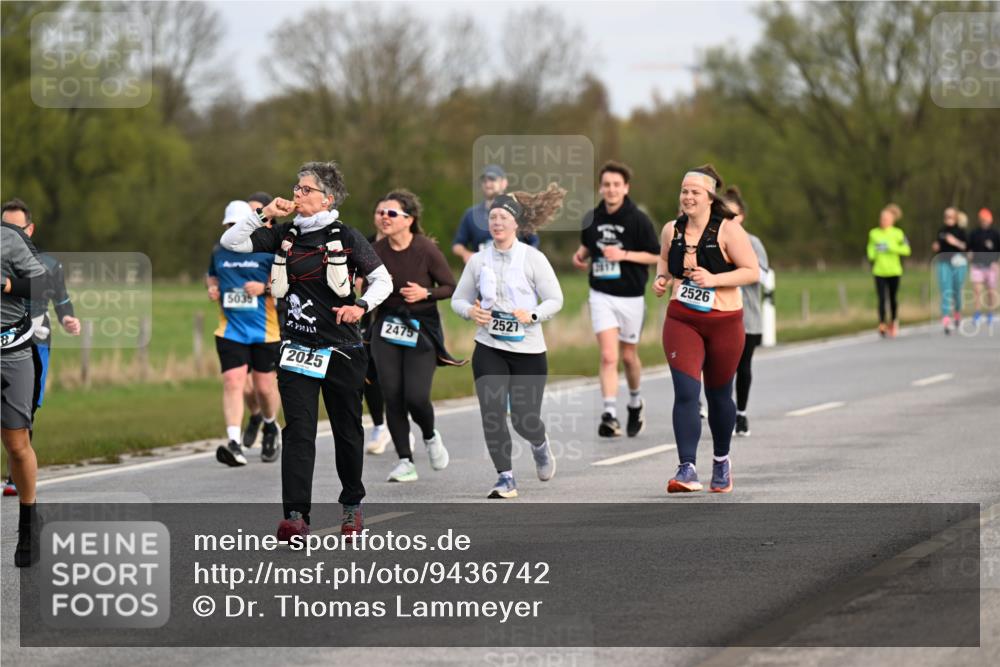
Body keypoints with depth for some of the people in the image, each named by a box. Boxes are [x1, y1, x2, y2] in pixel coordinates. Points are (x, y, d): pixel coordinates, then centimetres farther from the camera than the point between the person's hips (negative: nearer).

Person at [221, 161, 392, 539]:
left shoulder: (345, 237, -3)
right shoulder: (284, 234, 7)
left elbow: (383, 280, 1)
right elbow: (230, 242, 4)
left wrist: (361, 306, -17)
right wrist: (264, 215, -6)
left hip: (340, 348, -2)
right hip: (297, 348, 2)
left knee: (347, 429, 9)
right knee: (298, 430, -9)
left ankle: (352, 505, 28)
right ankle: (295, 515, -17)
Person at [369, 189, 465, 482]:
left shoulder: (426, 250, -13)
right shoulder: (375, 251, -3)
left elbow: (452, 287, -6)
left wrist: (425, 293, -22)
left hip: (422, 330, -3)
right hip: (387, 327, 3)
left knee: (416, 396, -12)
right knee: (392, 395, -4)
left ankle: (430, 436, 22)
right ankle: (405, 461, 8)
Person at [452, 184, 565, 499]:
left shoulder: (533, 258, -5)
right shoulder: (478, 260, 3)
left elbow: (555, 299, -3)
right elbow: (458, 298, 11)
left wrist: (532, 315, -20)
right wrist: (470, 311, -10)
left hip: (528, 350, -2)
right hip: (489, 349, 2)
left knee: (524, 419, 0)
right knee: (492, 413, -9)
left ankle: (540, 445, 37)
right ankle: (505, 478, 2)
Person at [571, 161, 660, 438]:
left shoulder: (638, 220, -8)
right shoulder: (592, 218, 2)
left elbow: (656, 255, -6)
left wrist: (624, 255, -18)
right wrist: (580, 255, -1)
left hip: (631, 296, -1)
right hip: (601, 295, 1)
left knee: (628, 356, 13)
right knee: (608, 356, -13)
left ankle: (635, 402, 39)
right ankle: (610, 415, -18)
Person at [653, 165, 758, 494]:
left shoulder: (728, 231, -10)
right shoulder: (672, 230, 3)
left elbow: (753, 271, -11)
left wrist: (714, 279, -22)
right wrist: (660, 277, 3)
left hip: (724, 323, -2)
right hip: (681, 321, 2)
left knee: (718, 395, 12)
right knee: (685, 392, -14)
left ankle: (721, 461, 36)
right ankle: (687, 470, -21)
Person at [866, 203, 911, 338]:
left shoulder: (898, 234, -2)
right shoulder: (874, 233, 4)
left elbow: (906, 250, -7)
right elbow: (870, 248, 15)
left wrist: (891, 247, -17)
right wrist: (872, 256, -7)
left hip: (894, 271, 0)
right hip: (879, 271, 0)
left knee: (893, 298, 10)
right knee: (882, 299, -9)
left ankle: (893, 323, 29)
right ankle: (882, 325, -7)